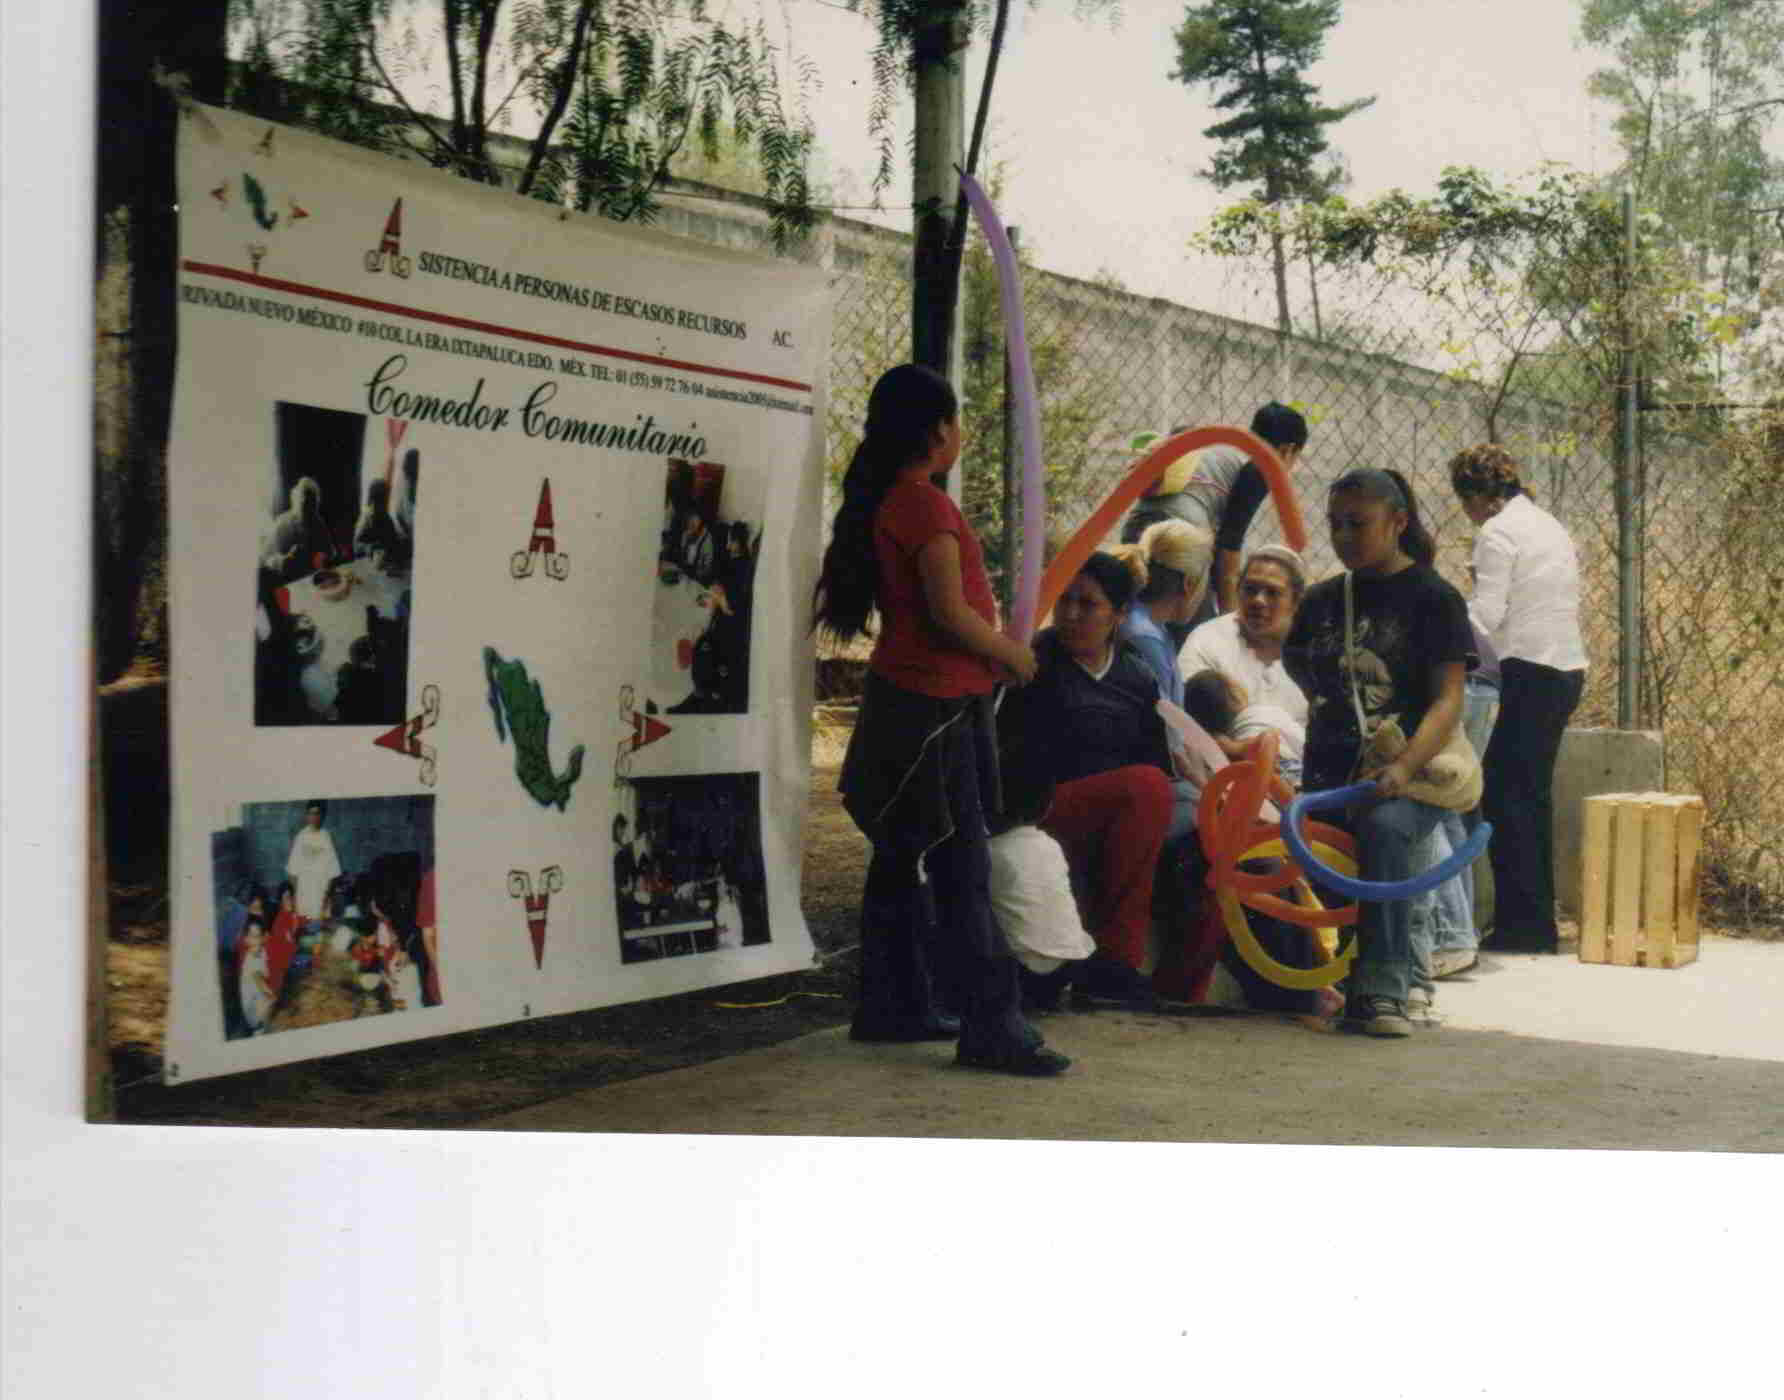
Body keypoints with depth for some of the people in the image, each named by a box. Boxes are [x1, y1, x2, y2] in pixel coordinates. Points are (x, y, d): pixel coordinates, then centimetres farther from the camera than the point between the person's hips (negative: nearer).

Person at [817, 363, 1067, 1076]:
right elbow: (951, 613, -21)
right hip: (933, 705, -10)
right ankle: (991, 1026, -6)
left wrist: (996, 650, 17)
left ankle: (892, 1006, 23)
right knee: (961, 867, -8)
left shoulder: (883, 502, 13)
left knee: (903, 858, 15)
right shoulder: (926, 504, -16)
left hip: (903, 701, 10)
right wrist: (1013, 654, -5)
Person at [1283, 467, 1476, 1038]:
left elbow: (1448, 700, -9)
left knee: (1385, 828, -36)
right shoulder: (1323, 599, 16)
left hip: (1405, 778, -5)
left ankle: (1382, 990, -33)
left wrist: (1404, 767, -25)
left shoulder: (1432, 598, 1)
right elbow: (1295, 668, 31)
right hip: (1329, 773, 5)